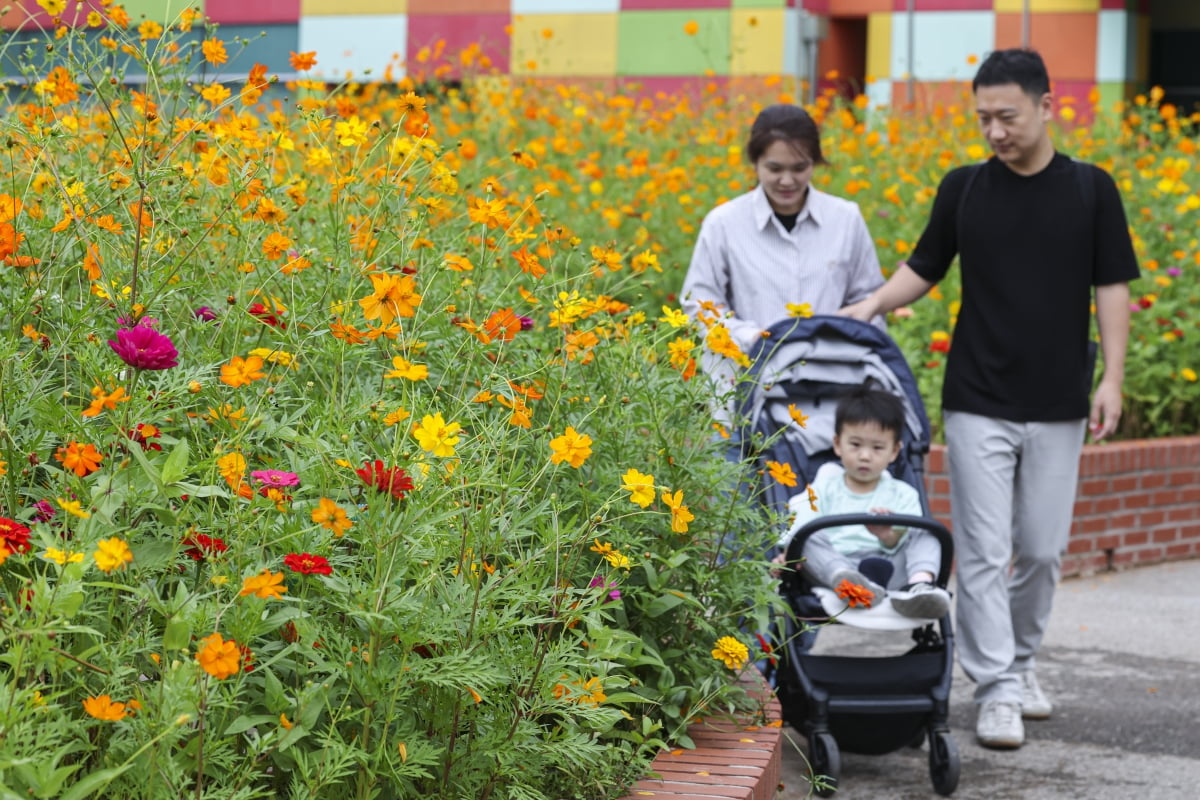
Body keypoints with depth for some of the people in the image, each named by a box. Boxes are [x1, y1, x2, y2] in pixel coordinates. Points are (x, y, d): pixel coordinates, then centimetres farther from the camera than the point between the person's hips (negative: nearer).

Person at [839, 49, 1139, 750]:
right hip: (978, 403, 0)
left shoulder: (1091, 189, -1)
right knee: (983, 551, -4)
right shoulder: (964, 188, 1)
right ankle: (998, 691, 0)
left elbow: (1112, 286, 0)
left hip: (1058, 404, 0)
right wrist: (872, 305, -6)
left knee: (1043, 548, 8)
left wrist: (1112, 378, -8)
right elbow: (925, 267, 11)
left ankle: (1021, 660, 29)